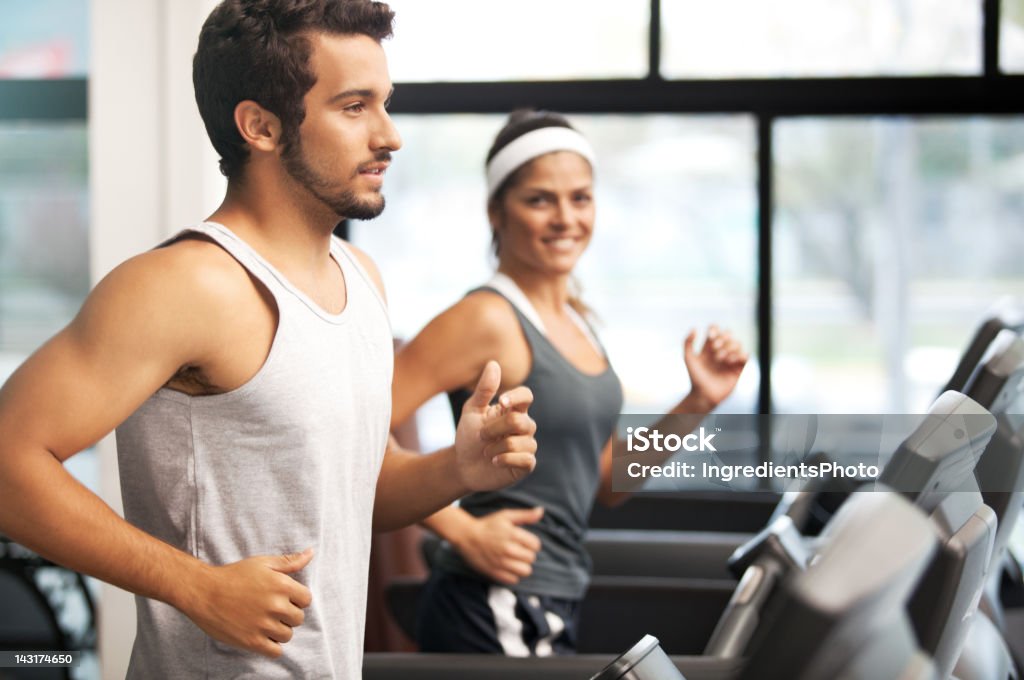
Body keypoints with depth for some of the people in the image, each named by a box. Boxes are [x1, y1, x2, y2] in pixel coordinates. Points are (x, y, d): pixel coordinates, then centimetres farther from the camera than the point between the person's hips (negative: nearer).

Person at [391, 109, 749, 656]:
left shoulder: (574, 322, 14)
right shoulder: (490, 319, -13)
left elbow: (607, 484, 16)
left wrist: (697, 405, 6)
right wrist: (462, 530, -20)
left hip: (551, 606, 9)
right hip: (495, 615, -9)